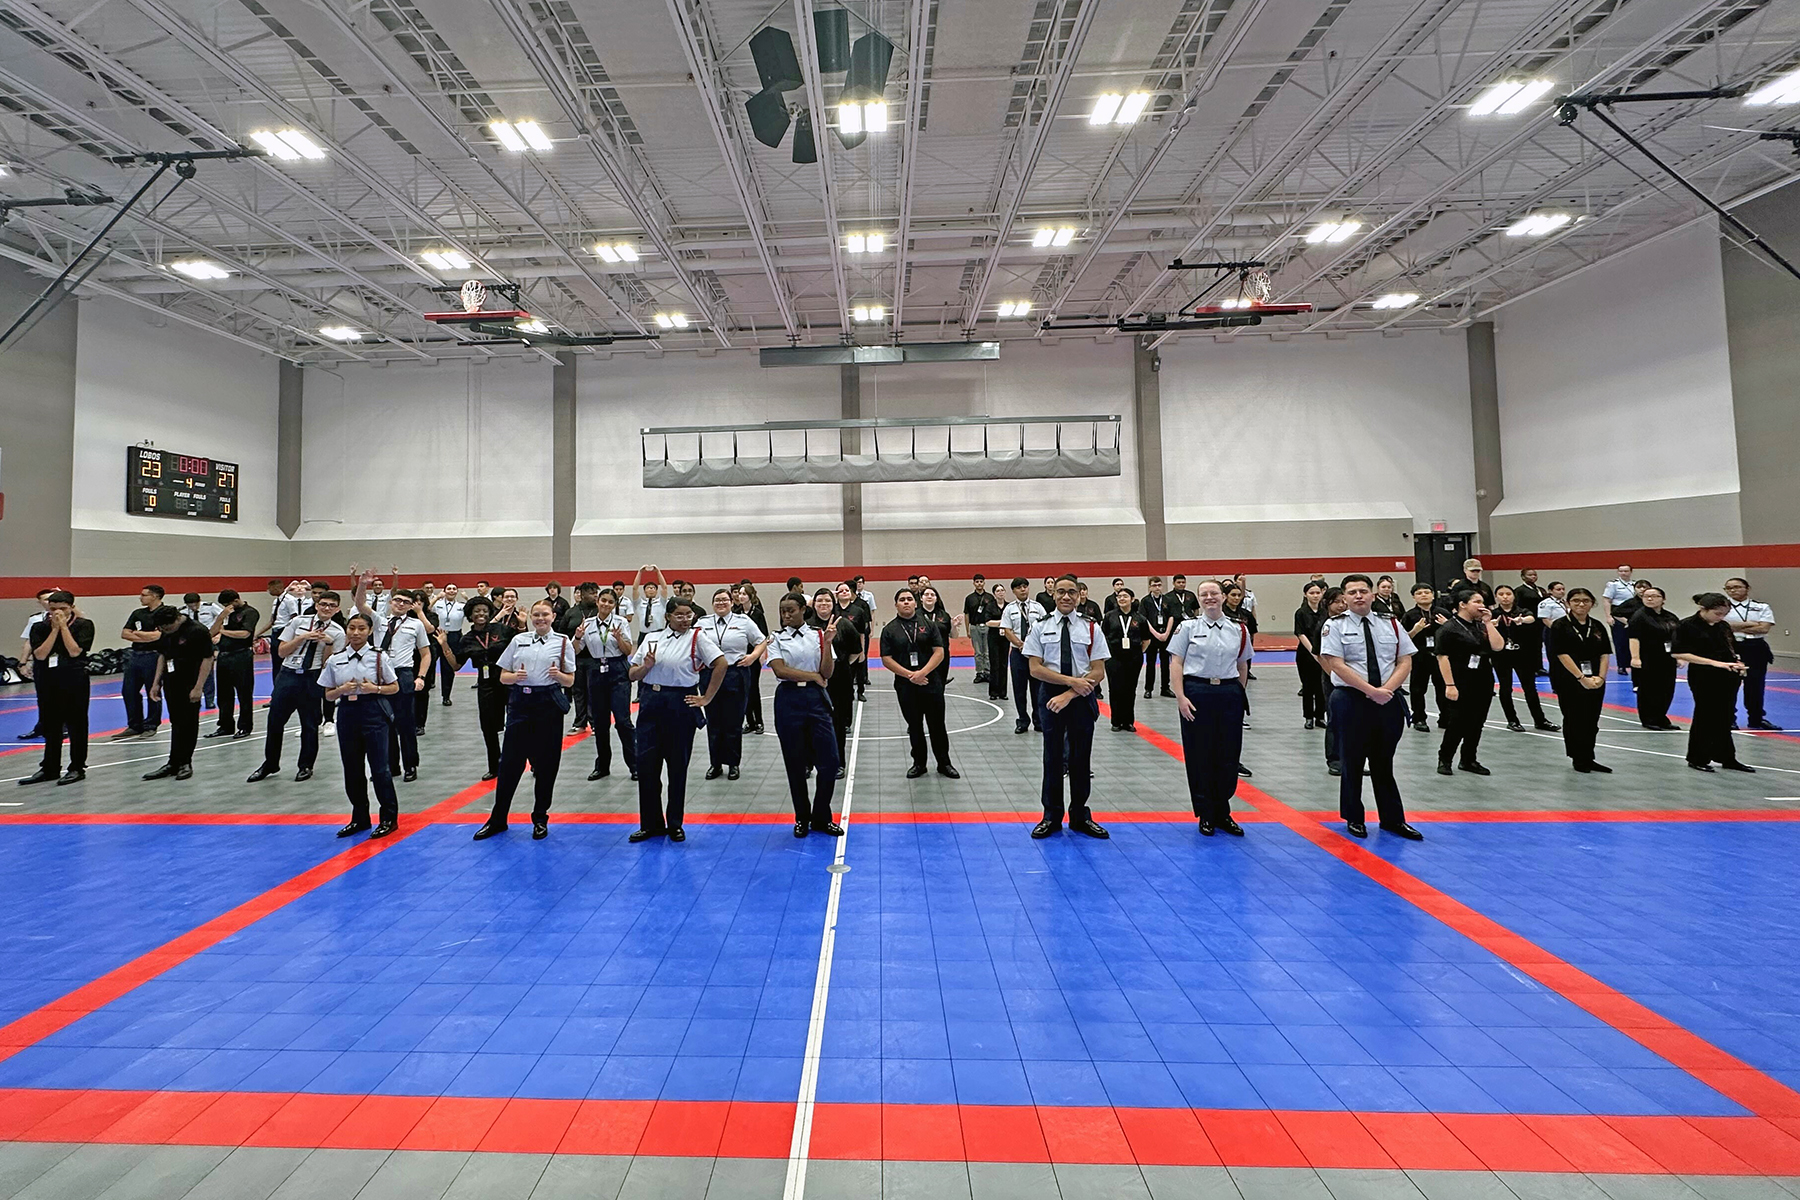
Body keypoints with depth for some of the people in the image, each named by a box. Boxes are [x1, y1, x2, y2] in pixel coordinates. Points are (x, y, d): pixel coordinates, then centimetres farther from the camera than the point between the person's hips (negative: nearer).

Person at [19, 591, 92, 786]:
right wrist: (55, 629, -12)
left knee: (75, 723, 3)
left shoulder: (83, 625, -4)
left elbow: (74, 651, -14)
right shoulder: (39, 628, 4)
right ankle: (49, 768, 22)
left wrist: (64, 626, -13)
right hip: (47, 680, 4)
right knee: (50, 725, 12)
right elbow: (40, 654, -8)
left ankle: (77, 768, 11)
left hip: (74, 680, -4)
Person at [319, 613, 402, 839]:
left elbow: (394, 688, 3)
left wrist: (375, 688, -15)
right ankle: (359, 818, 27)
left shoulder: (379, 657, -3)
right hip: (347, 713, 3)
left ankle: (388, 818, 13)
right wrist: (343, 689, -12)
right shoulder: (335, 660, 4)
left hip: (374, 712, -3)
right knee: (352, 769, 10)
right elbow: (328, 695, 8)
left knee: (379, 768, -1)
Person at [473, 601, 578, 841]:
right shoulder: (518, 640, 9)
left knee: (545, 763, 4)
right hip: (520, 703, 2)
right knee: (510, 761, 3)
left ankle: (540, 819, 19)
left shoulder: (563, 642, 3)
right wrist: (515, 676, -11)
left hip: (549, 705, -1)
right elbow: (503, 677, 10)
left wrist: (558, 675, -16)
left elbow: (570, 681, 5)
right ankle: (497, 819, 18)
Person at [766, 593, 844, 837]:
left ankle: (821, 817, 16)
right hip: (788, 700, 0)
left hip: (816, 698, 1)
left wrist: (827, 642, -15)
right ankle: (802, 818, 23)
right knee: (795, 763, 6)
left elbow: (827, 674, -4)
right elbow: (780, 670, -10)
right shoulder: (776, 640, 5)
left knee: (830, 761, -2)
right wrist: (813, 676, -8)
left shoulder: (819, 635, 5)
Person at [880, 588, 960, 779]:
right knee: (914, 726, 10)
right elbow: (886, 659, -4)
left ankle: (944, 763, 18)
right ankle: (919, 763, 24)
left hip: (931, 682, 0)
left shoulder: (928, 624, 4)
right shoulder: (889, 629, 2)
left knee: (937, 724, 5)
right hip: (905, 685, 0)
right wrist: (910, 675, -13)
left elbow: (939, 652, -3)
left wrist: (922, 673, -15)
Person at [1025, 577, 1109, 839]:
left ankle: (1080, 816, 27)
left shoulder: (1091, 627, -1)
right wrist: (1071, 681, -15)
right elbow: (1035, 669, -7)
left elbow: (1098, 672, -6)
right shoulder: (1041, 627, -1)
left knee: (1081, 758, 10)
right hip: (1050, 696, 0)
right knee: (1053, 758, 9)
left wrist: (1068, 695, -15)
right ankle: (1051, 816, 23)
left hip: (1082, 698, 0)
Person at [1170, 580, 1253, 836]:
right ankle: (1206, 815, 18)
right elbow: (1176, 662, -3)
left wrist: (1239, 694, 12)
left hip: (1229, 695, 2)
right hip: (1196, 694, -2)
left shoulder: (1239, 630, 6)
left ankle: (1222, 812, 24)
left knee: (1228, 756, 6)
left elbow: (1242, 665, 15)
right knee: (1199, 756, 3)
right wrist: (1181, 697, -12)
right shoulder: (1188, 626, 0)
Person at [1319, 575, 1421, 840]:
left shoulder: (1390, 624, 8)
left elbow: (1405, 662, 4)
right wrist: (1371, 690, -17)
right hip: (1351, 701, -3)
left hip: (1389, 700, 3)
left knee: (1384, 763, 14)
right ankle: (1354, 818, 22)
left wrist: (1386, 689, -12)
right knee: (1352, 763, 7)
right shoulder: (1335, 625, -5)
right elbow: (1336, 665, -13)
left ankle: (1393, 819, 25)